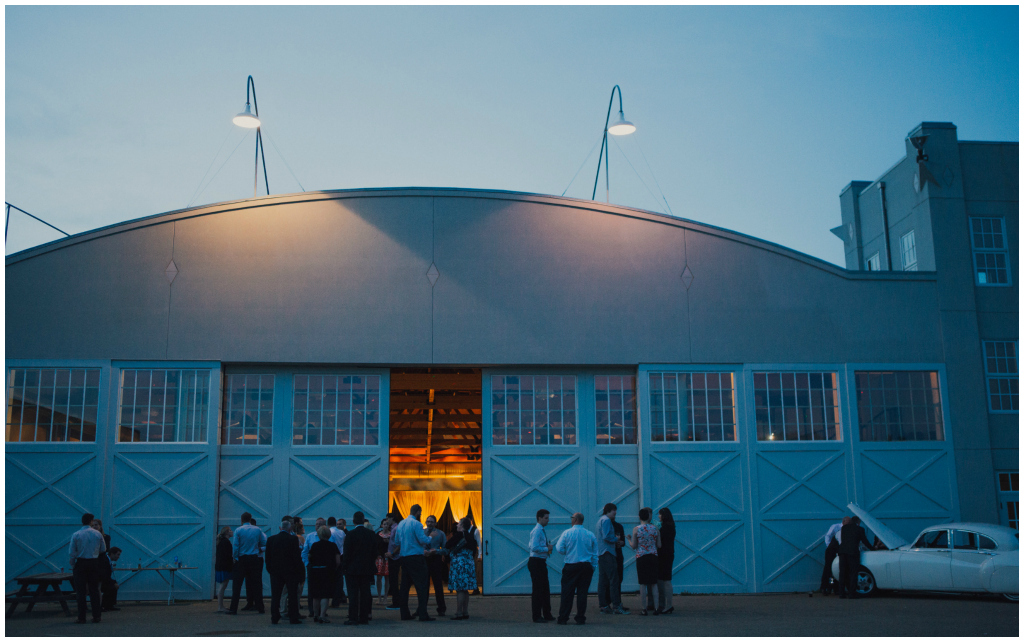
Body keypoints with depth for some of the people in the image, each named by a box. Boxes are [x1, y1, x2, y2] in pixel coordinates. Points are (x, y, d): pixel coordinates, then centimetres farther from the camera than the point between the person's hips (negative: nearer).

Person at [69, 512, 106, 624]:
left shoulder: (76, 535, -7)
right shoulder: (98, 534, 0)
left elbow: (71, 553, -7)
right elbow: (103, 549, 8)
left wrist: (71, 567, 2)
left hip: (80, 564, -2)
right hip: (94, 563, 2)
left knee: (81, 591, 3)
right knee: (94, 590, 9)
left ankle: (82, 618, 2)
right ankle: (96, 616, 9)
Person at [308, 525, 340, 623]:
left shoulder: (314, 545, 1)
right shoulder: (332, 546, -3)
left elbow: (310, 558, 10)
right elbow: (338, 561, -4)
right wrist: (334, 569, 12)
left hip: (315, 571, 3)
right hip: (327, 571, -3)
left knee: (316, 595, 13)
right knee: (325, 595, -3)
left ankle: (315, 615, 23)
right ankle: (322, 616, -13)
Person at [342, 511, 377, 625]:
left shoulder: (351, 534, -12)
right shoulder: (371, 534, 3)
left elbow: (347, 552, -11)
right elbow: (375, 550, 6)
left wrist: (344, 564, 1)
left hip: (353, 568, -4)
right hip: (367, 568, 4)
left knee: (353, 593, 0)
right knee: (365, 593, 8)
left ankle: (353, 617, -1)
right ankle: (364, 617, 10)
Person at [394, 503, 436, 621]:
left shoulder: (401, 524, 11)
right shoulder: (416, 524, -11)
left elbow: (397, 541, 17)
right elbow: (423, 540, -17)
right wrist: (430, 537, 2)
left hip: (404, 558, 8)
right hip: (416, 557, -8)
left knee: (405, 586, 12)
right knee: (422, 585, -5)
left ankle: (405, 613, 14)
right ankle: (423, 615, -10)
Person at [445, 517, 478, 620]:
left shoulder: (459, 535, -10)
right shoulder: (471, 536, 13)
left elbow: (447, 546, -7)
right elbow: (474, 551, 16)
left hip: (459, 564, -8)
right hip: (469, 564, 8)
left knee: (459, 589, -7)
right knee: (465, 590, 12)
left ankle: (459, 613, -8)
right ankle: (465, 612, 14)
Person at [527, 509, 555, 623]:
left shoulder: (543, 531, 15)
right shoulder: (536, 531, -15)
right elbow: (534, 547, -24)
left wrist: (549, 548, 8)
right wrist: (547, 549, -15)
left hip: (541, 562, 10)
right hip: (536, 562, -10)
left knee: (545, 589, 16)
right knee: (537, 589, -4)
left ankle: (547, 614, 26)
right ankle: (537, 616, 3)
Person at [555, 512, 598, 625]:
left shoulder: (567, 533, -4)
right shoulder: (591, 535, 5)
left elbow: (560, 549, -7)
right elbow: (595, 554, 8)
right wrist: (593, 568, 15)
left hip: (571, 566, -2)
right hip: (586, 567, 2)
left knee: (567, 592, 3)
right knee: (582, 592, 6)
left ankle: (563, 618, 4)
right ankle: (580, 618, 7)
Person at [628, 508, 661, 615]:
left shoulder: (636, 529, -5)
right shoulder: (655, 528, 1)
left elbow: (633, 546, -3)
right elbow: (659, 545, 4)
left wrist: (629, 539, 16)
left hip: (641, 557, -2)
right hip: (653, 557, 2)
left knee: (643, 584, 2)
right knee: (654, 583, 9)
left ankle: (644, 608, 2)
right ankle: (656, 608, 7)